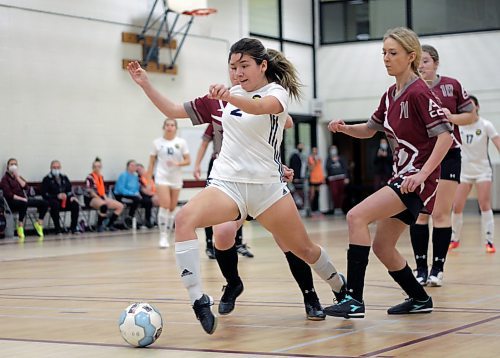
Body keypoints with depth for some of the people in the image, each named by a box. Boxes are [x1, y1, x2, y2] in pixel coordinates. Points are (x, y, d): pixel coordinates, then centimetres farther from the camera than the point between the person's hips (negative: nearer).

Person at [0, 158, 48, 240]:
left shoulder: (18, 177, 21)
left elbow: (25, 187, 3)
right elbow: (8, 194, -12)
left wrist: (17, 177, -3)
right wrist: (21, 199, -20)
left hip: (23, 199, 7)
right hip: (12, 202, -7)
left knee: (44, 203, -7)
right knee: (24, 204, -43)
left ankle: (39, 223, 2)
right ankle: (20, 226, -31)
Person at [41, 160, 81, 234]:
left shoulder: (64, 178, 19)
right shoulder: (47, 179, 3)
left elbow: (70, 190, 18)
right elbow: (44, 194, -7)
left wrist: (72, 196, -6)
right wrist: (57, 196, -19)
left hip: (64, 200, 4)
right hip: (53, 200, -4)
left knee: (75, 204, -23)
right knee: (55, 204, -39)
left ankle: (73, 227, -15)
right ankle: (57, 228, -31)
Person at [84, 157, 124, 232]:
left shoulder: (101, 177, 16)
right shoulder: (90, 177, -8)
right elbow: (90, 192, -15)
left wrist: (106, 198, 1)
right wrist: (101, 199, -19)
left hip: (101, 198, 9)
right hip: (91, 199, -9)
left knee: (120, 206, -2)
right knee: (104, 205, -41)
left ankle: (109, 224, 3)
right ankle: (99, 225, -22)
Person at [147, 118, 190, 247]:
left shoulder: (181, 142, 2)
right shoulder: (157, 142, 2)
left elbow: (188, 161, 1)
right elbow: (151, 162, 6)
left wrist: (177, 164, -18)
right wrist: (148, 180, 2)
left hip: (176, 178, 2)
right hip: (162, 177, -2)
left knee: (172, 208, 8)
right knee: (165, 205, -17)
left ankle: (168, 235, 19)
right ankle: (163, 236, -13)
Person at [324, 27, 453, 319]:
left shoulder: (419, 93, -14)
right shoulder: (391, 95, 12)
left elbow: (445, 136, -20)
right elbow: (369, 130, 24)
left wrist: (421, 174, -27)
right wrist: (345, 128, 3)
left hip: (417, 180, -9)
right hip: (402, 177, 9)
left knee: (356, 216, -22)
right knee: (382, 247, 12)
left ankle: (355, 300, -23)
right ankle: (420, 299, 31)